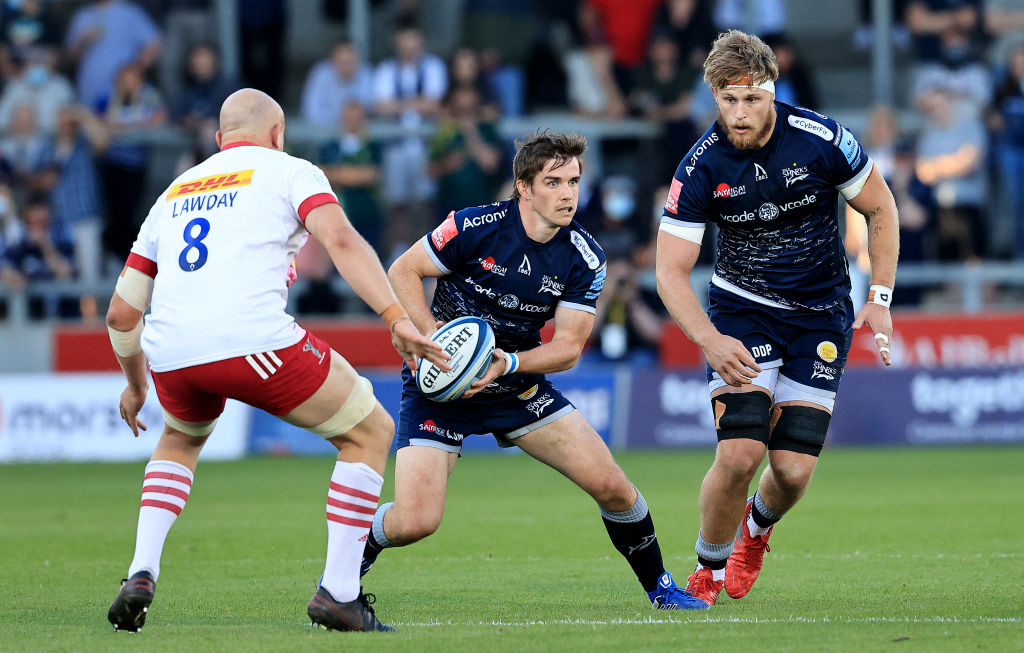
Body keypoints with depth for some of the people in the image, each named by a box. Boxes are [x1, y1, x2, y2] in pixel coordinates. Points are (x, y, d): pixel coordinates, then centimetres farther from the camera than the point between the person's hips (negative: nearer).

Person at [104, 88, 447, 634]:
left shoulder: (173, 193, 27)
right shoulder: (288, 171, 13)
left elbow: (122, 312, 28)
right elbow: (341, 241, -8)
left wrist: (135, 384, 43)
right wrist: (396, 318, -14)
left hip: (170, 354, 6)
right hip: (253, 339, -5)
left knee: (180, 440, 38)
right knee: (370, 431, 13)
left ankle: (141, 574, 20)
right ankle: (339, 591, 6)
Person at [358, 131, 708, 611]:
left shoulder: (584, 258, -10)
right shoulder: (476, 227, -20)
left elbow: (568, 348, -9)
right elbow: (402, 272, -10)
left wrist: (508, 363, -26)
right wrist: (434, 337, -23)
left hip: (518, 386, 4)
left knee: (611, 486, -6)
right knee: (414, 522, -18)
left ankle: (659, 588, 18)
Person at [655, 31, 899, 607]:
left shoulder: (821, 139, -18)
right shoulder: (701, 169, -17)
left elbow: (881, 208, -1)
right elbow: (671, 272, -14)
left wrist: (880, 299, -6)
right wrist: (709, 340, -31)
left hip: (822, 316, 0)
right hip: (742, 308, 0)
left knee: (793, 469, -7)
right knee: (740, 452, -19)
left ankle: (758, 527, 30)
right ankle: (709, 569, 5)